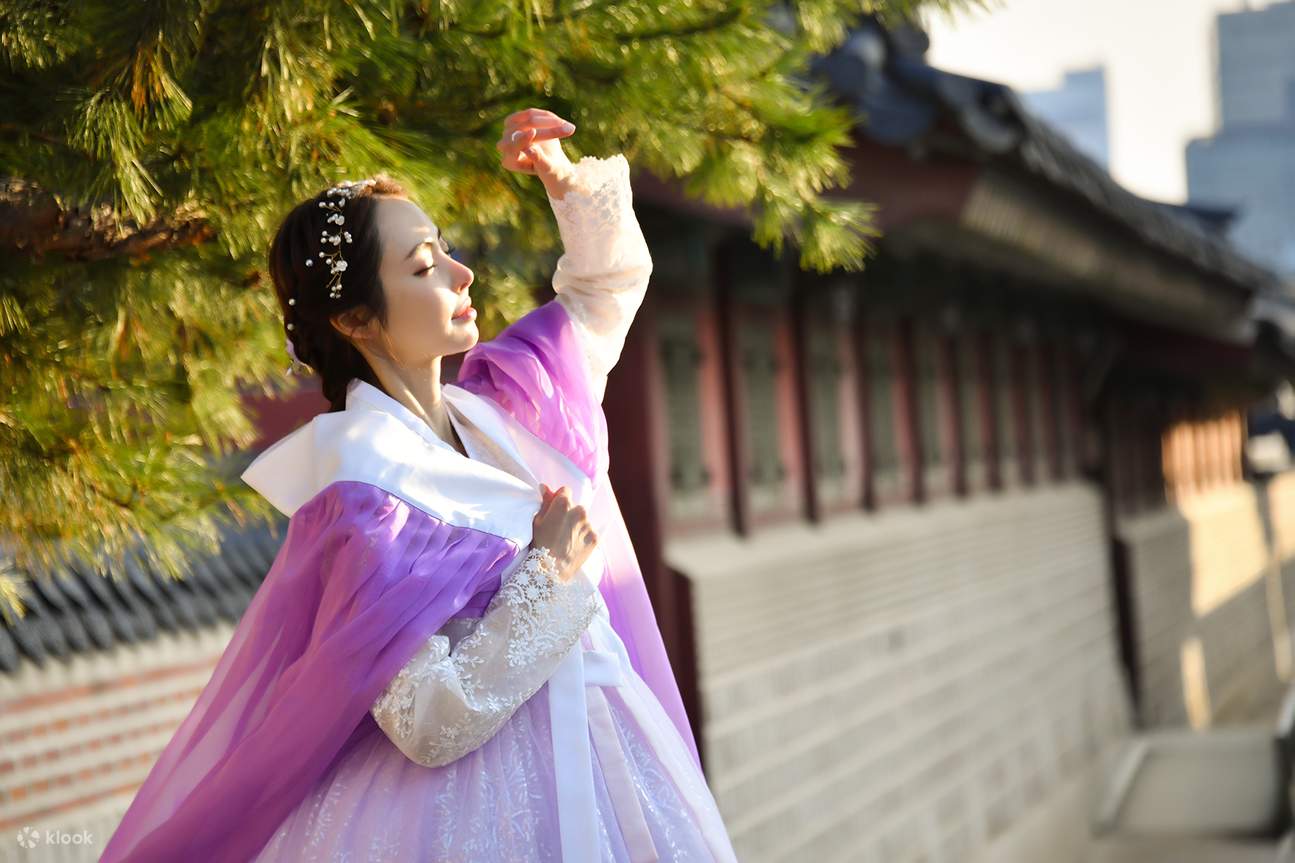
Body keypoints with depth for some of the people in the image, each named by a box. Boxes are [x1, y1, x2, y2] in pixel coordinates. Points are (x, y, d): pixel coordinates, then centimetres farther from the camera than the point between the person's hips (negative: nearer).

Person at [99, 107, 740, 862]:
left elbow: (608, 287, 17)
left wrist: (569, 181, 0)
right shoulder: (366, 484, -22)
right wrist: (549, 574, -20)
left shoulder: (494, 407, 1)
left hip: (582, 765, 8)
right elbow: (430, 726, -25)